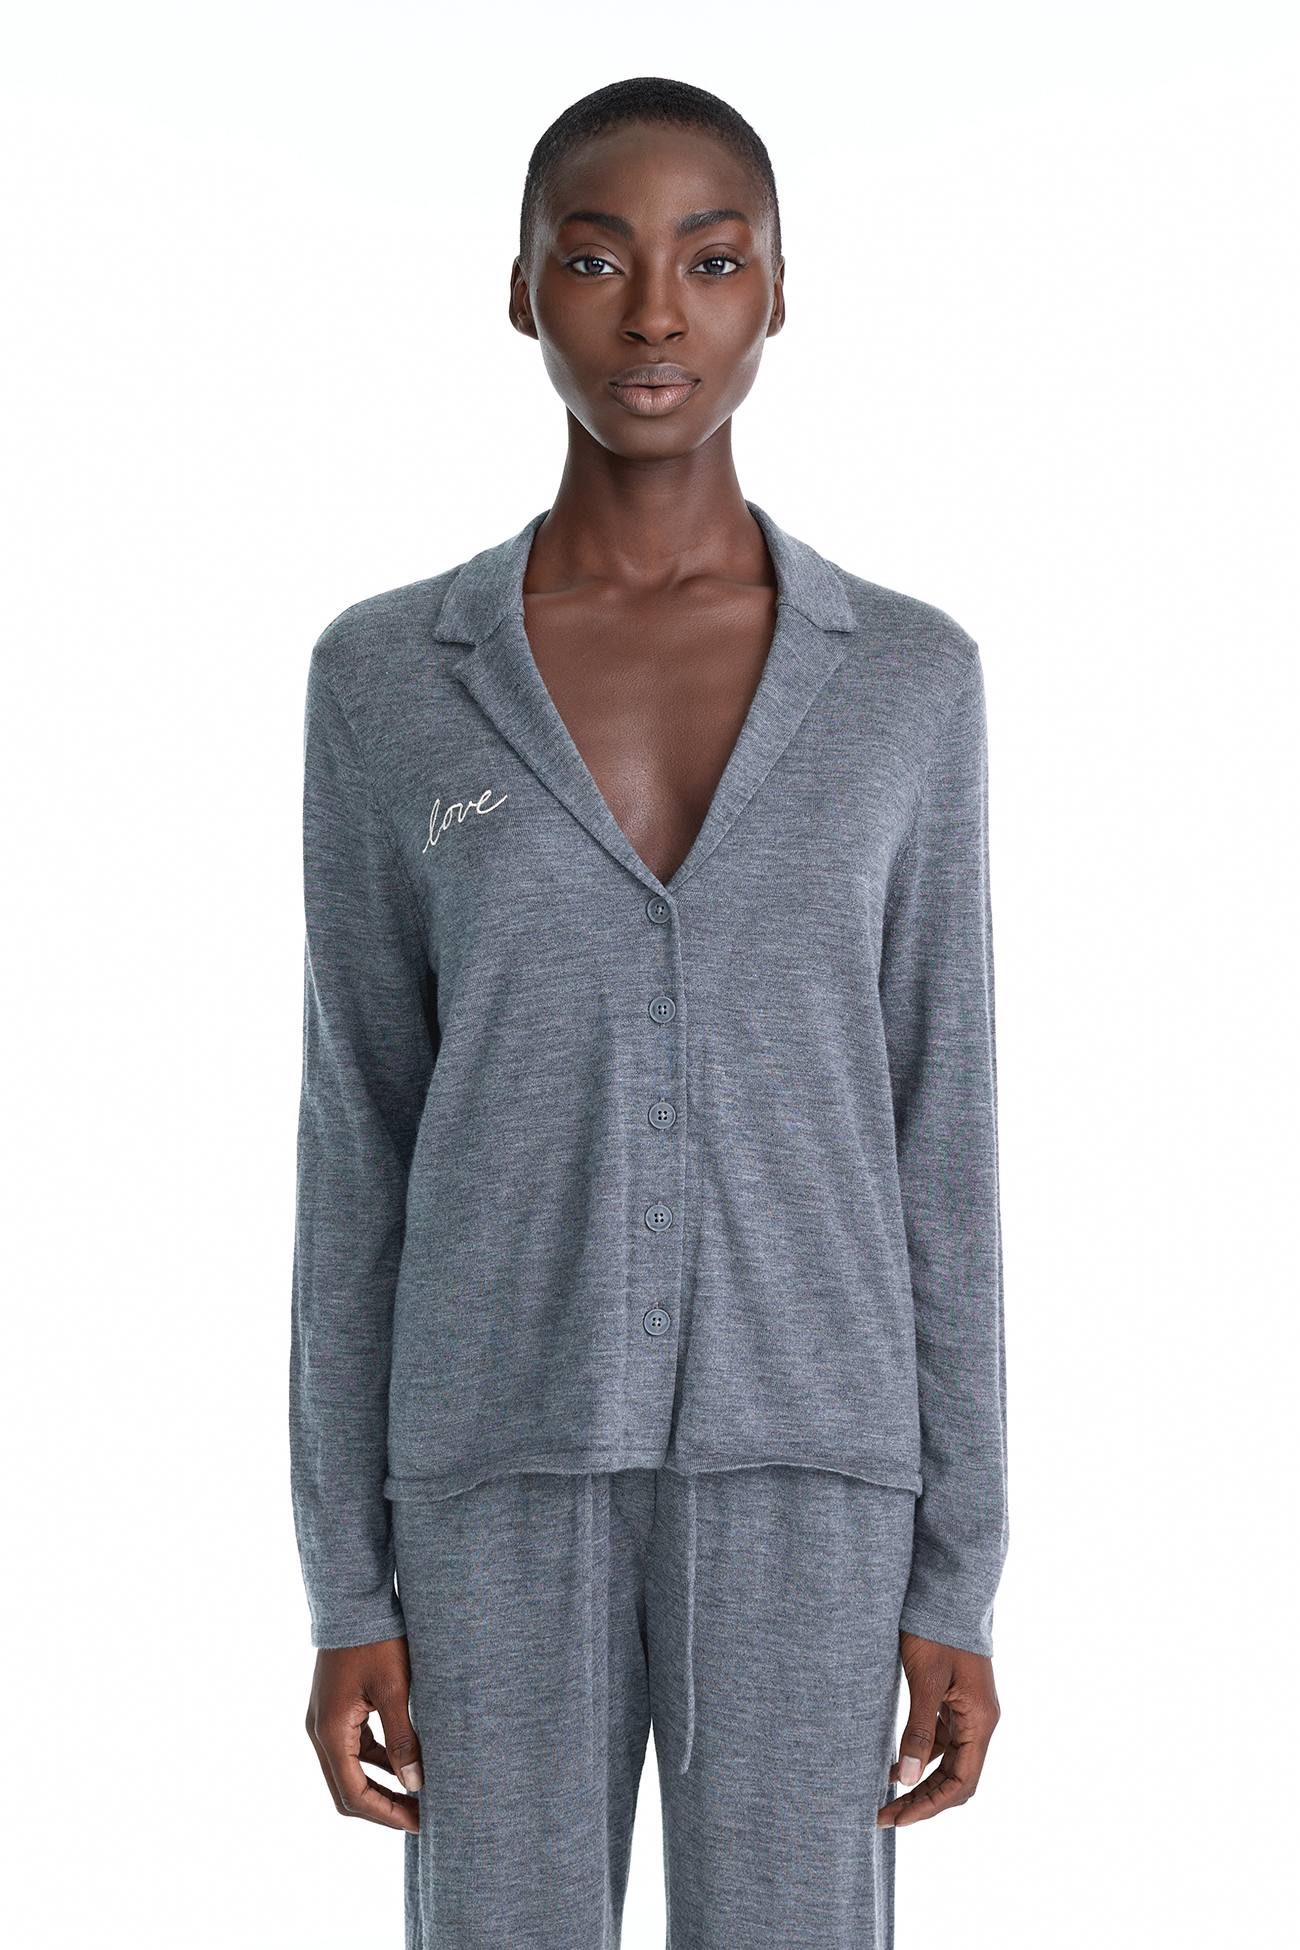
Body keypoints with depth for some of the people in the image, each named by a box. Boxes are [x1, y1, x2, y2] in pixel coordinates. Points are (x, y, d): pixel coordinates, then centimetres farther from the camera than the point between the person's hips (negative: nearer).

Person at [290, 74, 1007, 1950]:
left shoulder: (905, 676, 2)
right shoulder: (389, 674, 2)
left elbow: (938, 1137, 4)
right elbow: (360, 1140, 3)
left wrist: (958, 1579, 1)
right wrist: (348, 1585, 1)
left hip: (799, 1465, 0)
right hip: (511, 1460, 0)